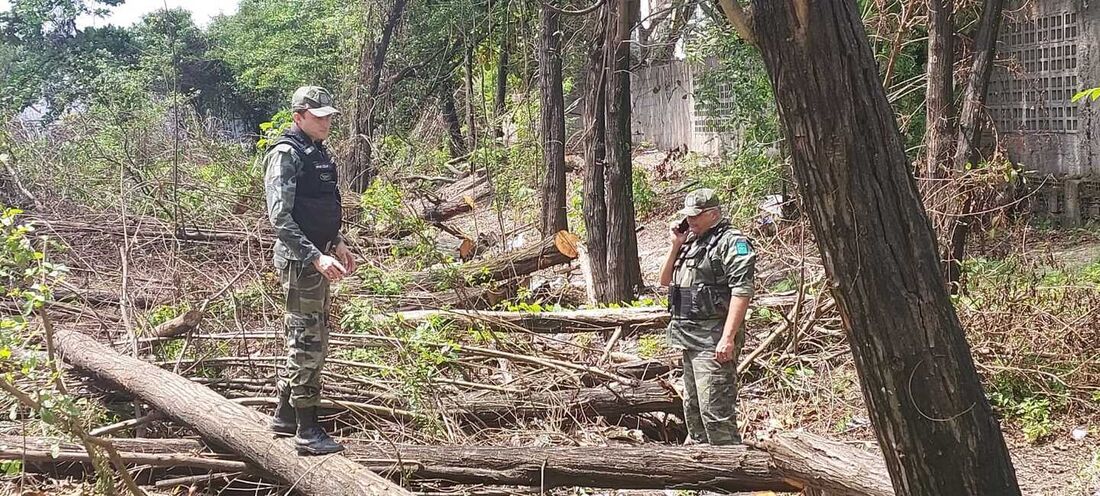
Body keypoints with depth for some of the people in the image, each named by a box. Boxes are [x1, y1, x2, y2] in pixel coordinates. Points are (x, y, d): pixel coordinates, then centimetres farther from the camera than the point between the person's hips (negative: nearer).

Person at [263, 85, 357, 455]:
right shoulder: (286, 155, -15)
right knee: (307, 344, -6)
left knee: (311, 340, 16)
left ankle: (284, 416, 27)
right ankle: (307, 431, 1)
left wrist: (337, 243, 17)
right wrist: (316, 257, -27)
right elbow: (280, 219, -22)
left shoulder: (318, 153, 13)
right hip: (299, 260, -10)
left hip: (317, 257, 10)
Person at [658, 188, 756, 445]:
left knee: (714, 410, -12)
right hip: (689, 337, 10)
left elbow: (741, 291, -20)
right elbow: (666, 280, 19)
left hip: (713, 341, -9)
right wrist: (676, 245, 5)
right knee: (692, 407, 19)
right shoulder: (691, 242, 17)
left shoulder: (732, 242, -11)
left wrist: (728, 337, -26)